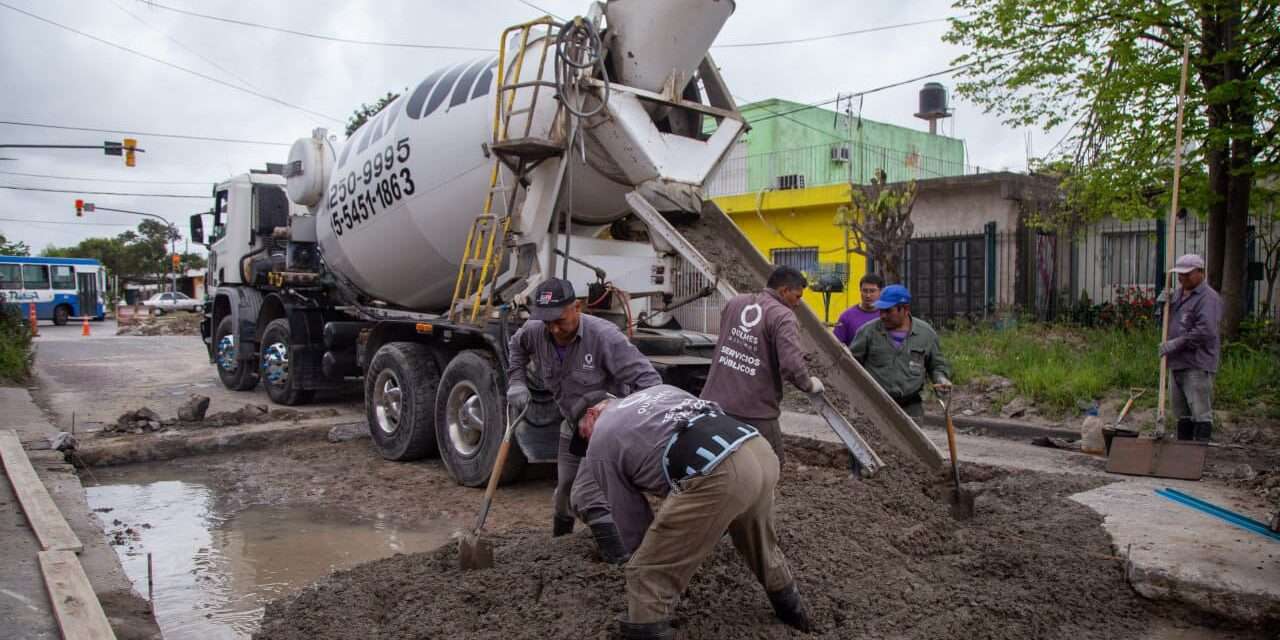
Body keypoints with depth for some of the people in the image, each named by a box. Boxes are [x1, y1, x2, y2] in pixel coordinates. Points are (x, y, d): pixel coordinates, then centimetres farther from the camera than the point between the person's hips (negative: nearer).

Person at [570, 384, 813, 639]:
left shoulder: (601, 440, 17)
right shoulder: (658, 390, 34)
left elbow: (625, 510, 18)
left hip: (716, 475, -8)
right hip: (761, 450, 8)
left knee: (648, 572, 5)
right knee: (760, 543, 36)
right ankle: (792, 609, 59)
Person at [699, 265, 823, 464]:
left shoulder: (735, 303, 9)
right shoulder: (782, 316, -11)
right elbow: (792, 366, -21)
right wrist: (810, 385, -2)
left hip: (714, 403, 6)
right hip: (753, 412, -6)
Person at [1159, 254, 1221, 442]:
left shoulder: (1208, 297, -11)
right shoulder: (1177, 294, 17)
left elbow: (1205, 331, -21)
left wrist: (1175, 344, -19)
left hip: (1197, 365, -9)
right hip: (1177, 363, 9)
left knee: (1201, 412, -7)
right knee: (1182, 414, 15)